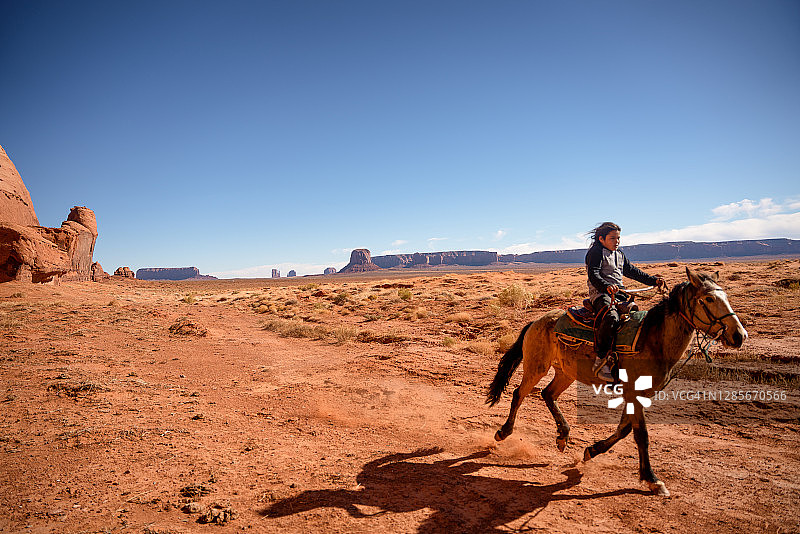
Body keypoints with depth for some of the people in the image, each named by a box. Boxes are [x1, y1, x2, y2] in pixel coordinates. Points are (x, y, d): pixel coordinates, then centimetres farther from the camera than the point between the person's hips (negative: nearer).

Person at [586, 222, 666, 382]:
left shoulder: (620, 255, 27)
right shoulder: (596, 252, 1)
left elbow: (634, 272, 31)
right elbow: (593, 274, -13)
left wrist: (653, 280, 22)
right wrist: (606, 286, -32)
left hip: (620, 295, 9)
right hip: (600, 293, -8)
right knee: (612, 317, -35)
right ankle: (600, 360, -32)